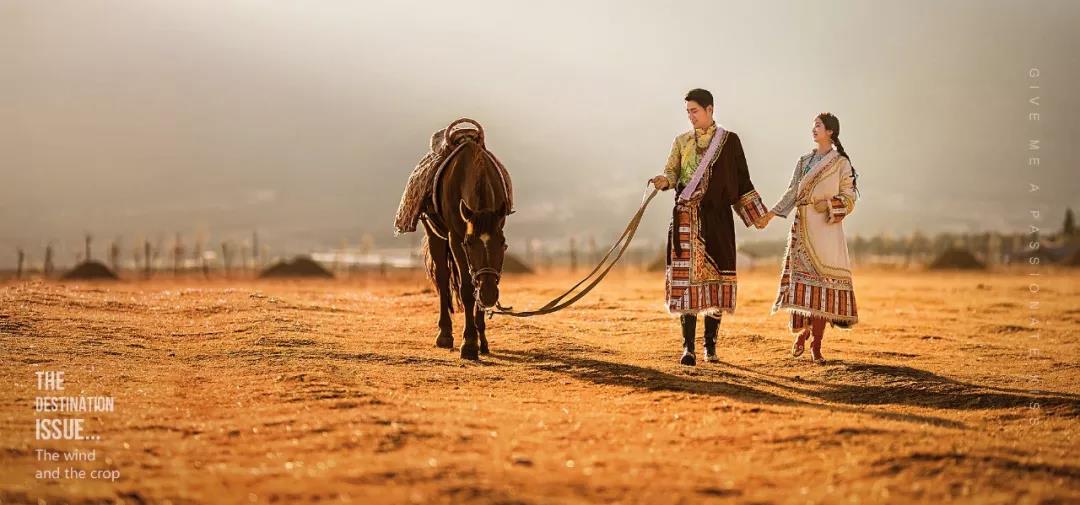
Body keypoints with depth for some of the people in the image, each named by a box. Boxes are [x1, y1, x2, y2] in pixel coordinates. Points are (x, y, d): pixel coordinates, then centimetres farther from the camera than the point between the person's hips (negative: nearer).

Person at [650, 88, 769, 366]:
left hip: (717, 217, -1)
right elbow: (671, 173, 5)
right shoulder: (682, 141, 12)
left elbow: (741, 179, 9)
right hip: (686, 218, 1)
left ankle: (710, 343, 8)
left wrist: (758, 212, 6)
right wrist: (663, 181, -18)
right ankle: (688, 346, -8)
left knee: (715, 275, -2)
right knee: (687, 276, -7)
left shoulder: (729, 141, 6)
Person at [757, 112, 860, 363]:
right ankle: (802, 331, 17)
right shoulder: (804, 161, 14)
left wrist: (828, 204, -16)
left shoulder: (841, 163, 3)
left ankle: (816, 344, -2)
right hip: (803, 227, 3)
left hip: (827, 228, -3)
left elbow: (849, 198, 2)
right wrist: (771, 213, -5)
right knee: (800, 278, -3)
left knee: (823, 281, -7)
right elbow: (792, 193, 7)